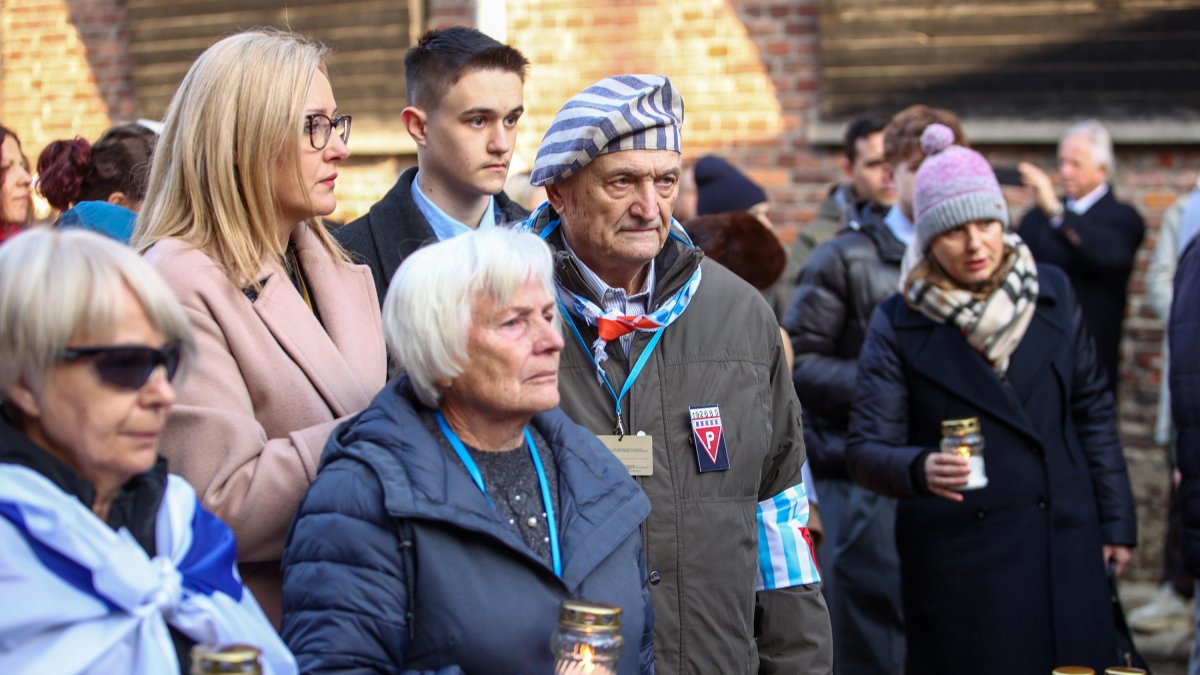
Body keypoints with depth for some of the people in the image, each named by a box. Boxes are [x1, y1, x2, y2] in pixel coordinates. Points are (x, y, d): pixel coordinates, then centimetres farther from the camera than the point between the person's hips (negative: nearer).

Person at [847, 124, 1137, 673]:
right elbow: (866, 449, -8)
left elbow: (1093, 411, 11)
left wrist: (1116, 520, 9)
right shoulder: (898, 325, -4)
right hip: (957, 560, -2)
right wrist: (919, 469, -29)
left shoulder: (1051, 292, 4)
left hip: (1062, 550, 3)